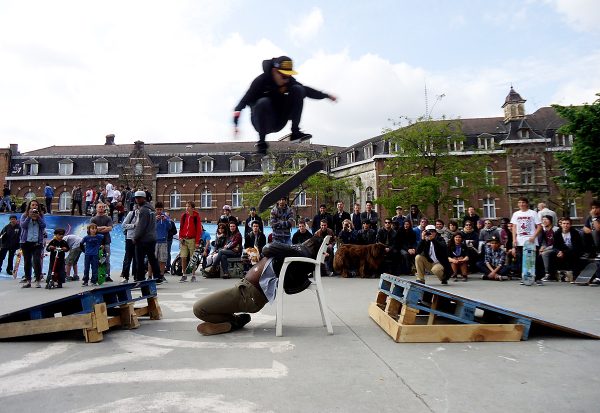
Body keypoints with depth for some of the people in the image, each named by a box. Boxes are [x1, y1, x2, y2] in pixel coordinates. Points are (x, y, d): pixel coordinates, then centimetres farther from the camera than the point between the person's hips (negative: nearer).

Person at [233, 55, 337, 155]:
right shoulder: (261, 81, -19)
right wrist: (236, 123, -40)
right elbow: (244, 101, -26)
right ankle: (262, 141, -21)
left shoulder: (289, 81, -4)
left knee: (298, 90, -9)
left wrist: (326, 96, 3)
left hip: (280, 122, 5)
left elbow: (307, 90, 7)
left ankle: (295, 131, -11)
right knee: (263, 102, -37)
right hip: (262, 122, -4)